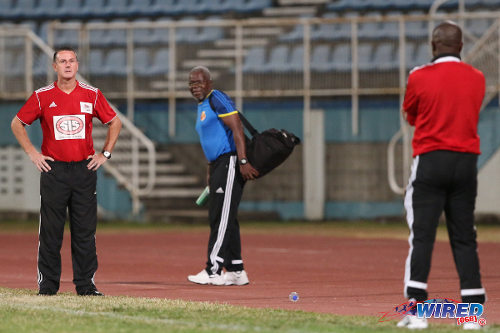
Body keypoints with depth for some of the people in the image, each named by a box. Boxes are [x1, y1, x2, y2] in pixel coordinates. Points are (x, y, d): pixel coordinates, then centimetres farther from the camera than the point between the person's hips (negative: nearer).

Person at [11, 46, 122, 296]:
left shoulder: (92, 95, 5)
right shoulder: (42, 96, 2)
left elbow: (114, 122, 16)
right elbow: (17, 124, 10)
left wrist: (105, 154, 8)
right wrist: (32, 153, 2)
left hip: (84, 170, 1)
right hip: (53, 170, -1)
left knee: (85, 231, 1)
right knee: (50, 231, 0)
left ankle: (85, 283, 5)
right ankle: (47, 283, 6)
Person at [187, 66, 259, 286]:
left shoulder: (217, 99, -11)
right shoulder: (202, 106, 20)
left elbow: (237, 129, -19)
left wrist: (243, 162, -27)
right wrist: (210, 169, 24)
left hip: (230, 162, -10)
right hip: (217, 165, 10)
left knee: (221, 218, -11)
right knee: (225, 220, 10)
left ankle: (213, 271, -12)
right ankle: (236, 272, 13)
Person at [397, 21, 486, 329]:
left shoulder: (420, 78, -6)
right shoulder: (477, 79, 4)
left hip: (430, 161, -3)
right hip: (467, 162, 3)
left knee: (422, 236, -3)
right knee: (464, 238, 7)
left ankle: (416, 308, -10)